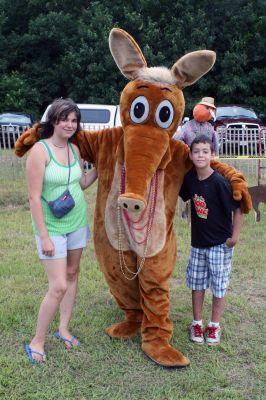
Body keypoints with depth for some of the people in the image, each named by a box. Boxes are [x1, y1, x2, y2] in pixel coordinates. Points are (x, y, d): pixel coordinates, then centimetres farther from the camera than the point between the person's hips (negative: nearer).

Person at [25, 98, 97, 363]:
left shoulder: (74, 149, 3)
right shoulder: (40, 150, -16)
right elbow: (34, 197, -17)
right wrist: (43, 236, -18)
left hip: (77, 222, 7)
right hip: (52, 227, -6)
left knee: (72, 274, 14)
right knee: (58, 286, -7)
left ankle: (63, 329, 32)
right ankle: (37, 341, 13)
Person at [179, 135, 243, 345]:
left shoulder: (220, 182, -21)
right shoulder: (190, 178, -5)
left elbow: (238, 209, -15)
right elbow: (185, 196, 15)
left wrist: (235, 237, -14)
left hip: (220, 243, -5)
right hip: (198, 241, 5)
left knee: (219, 285, 9)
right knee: (196, 283, 13)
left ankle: (214, 325, 26)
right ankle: (197, 323, 30)